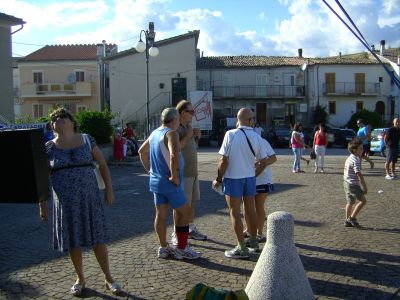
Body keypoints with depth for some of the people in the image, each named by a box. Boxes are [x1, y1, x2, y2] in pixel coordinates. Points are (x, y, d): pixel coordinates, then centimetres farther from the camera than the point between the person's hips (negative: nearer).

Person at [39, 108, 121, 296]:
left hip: (89, 198, 0)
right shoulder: (49, 147, 2)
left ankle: (108, 279, 19)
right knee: (73, 241, 9)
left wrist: (109, 189, -1)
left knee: (97, 239, 4)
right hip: (64, 202, 1)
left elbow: (103, 164, 7)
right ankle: (80, 279, 28)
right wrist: (42, 205, 2)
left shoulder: (87, 140, 2)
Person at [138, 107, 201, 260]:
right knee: (184, 212, 2)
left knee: (161, 214, 12)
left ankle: (163, 247, 20)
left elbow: (142, 151, 24)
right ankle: (182, 248, 6)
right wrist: (174, 176, -25)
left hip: (156, 180, 9)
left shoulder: (154, 133, 11)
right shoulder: (171, 133, -17)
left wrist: (149, 169, 21)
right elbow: (174, 155, -34)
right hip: (170, 183, -9)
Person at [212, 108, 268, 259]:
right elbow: (263, 162, 3)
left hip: (233, 178, -5)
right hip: (250, 177, 5)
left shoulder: (231, 134, -14)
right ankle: (253, 241, 32)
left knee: (235, 212, 2)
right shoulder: (257, 137, -2)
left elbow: (224, 160, -15)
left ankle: (242, 248, 4)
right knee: (251, 209, 18)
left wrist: (218, 179, -5)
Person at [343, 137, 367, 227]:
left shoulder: (349, 158, 13)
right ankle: (352, 217, -1)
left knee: (350, 202, 15)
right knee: (362, 200, -2)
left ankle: (347, 220, 19)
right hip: (353, 184, -10)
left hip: (347, 183, 10)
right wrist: (365, 187, -18)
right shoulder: (355, 160, -17)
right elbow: (359, 175, -21)